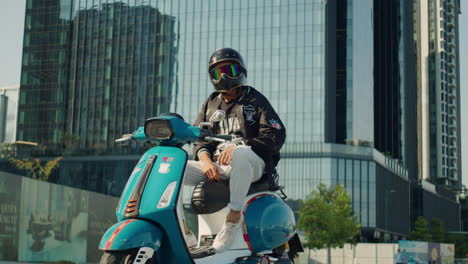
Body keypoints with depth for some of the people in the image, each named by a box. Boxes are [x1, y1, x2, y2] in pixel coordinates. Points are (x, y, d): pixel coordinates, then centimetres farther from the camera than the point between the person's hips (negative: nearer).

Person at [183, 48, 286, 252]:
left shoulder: (255, 100, 9)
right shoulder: (210, 103, 24)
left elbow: (276, 135, -4)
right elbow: (198, 137, 14)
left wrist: (237, 147, -19)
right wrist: (205, 159, -11)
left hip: (253, 164, -4)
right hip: (215, 167, 4)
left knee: (242, 153, -42)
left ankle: (234, 216, -33)